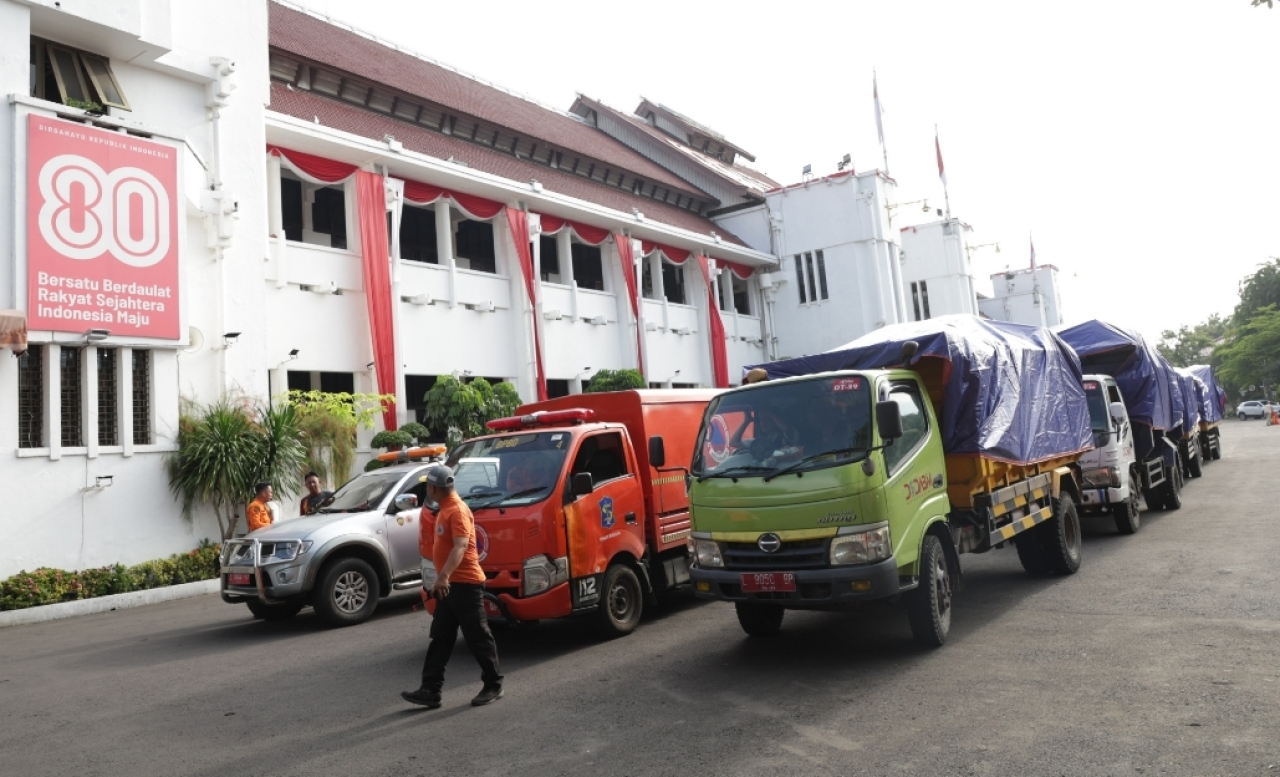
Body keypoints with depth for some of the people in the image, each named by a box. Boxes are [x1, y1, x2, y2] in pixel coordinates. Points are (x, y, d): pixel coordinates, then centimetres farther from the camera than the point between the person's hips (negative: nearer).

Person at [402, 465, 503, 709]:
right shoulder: (445, 509, 15)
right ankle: (430, 690, 13)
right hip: (450, 585, 10)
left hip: (465, 584, -10)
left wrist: (444, 575, -41)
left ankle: (493, 685, 11)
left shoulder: (457, 510, -16)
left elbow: (461, 546, -29)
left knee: (477, 636, 0)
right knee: (440, 638, 9)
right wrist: (443, 578, 27)